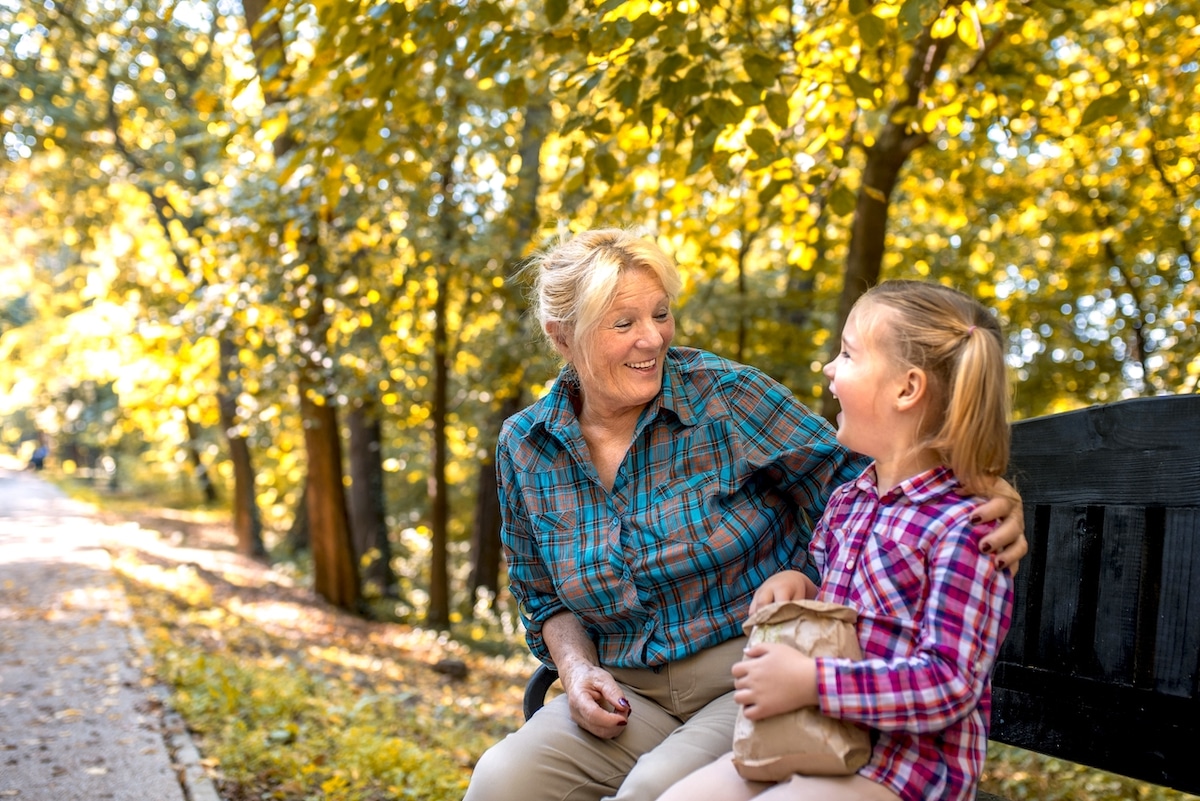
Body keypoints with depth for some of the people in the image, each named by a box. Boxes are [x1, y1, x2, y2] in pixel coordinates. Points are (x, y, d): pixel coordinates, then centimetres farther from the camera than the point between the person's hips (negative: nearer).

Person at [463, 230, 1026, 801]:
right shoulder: (524, 449, 3)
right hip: (631, 693, 3)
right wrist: (576, 668, -6)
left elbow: (849, 477, -9)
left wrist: (983, 506, -26)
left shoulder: (726, 397, -8)